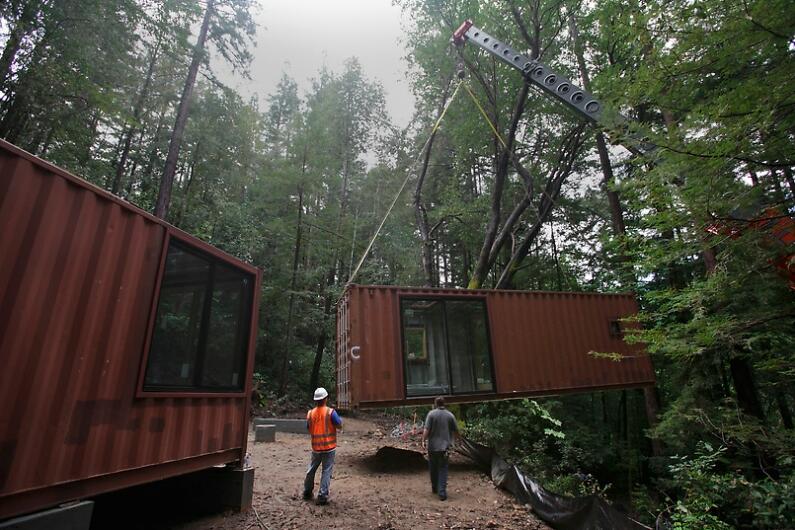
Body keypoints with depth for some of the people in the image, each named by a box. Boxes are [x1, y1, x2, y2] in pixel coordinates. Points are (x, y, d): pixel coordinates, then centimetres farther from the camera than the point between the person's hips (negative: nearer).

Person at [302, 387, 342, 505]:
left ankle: (307, 492, 34)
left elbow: (308, 429, 9)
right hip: (329, 447, -4)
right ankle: (322, 496, 5)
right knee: (326, 471, 5)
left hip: (316, 447, 4)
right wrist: (339, 418, 10)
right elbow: (339, 424, -9)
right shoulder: (330, 412, -15)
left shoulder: (310, 413, -3)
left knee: (311, 469, 21)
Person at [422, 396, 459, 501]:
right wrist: (458, 437, 25)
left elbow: (426, 430, -14)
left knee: (433, 468, 17)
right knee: (443, 469, 6)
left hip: (432, 446, -1)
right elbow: (456, 431, 5)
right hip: (444, 446, 1)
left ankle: (434, 488, 31)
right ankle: (442, 492, -1)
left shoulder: (431, 414, -8)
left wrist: (424, 441, -3)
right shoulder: (450, 415, -1)